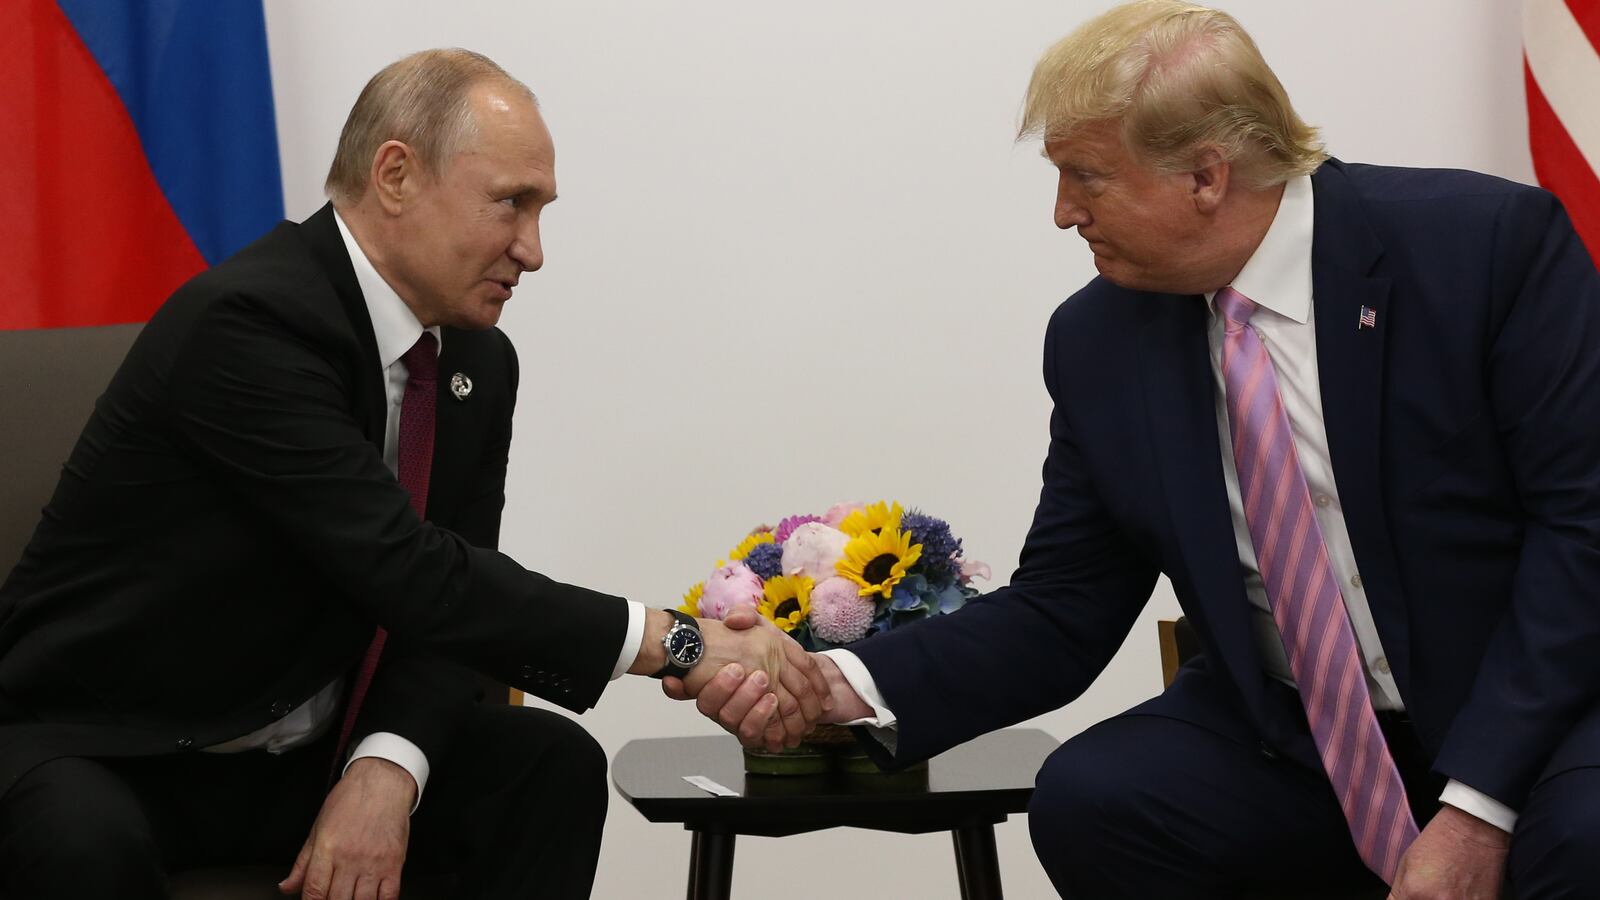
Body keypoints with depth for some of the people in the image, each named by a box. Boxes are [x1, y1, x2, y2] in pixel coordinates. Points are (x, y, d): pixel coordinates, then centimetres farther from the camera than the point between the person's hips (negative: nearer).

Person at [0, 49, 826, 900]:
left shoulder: (478, 362, 1)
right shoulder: (246, 322, -25)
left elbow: (453, 598, -1)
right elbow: (409, 574, -30)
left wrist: (388, 769, -21)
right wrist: (676, 644, -29)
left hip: (305, 757, 7)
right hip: (102, 752, -7)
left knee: (551, 766, -14)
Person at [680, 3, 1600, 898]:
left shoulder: (1487, 241, -14)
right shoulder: (1100, 342, -2)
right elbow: (1059, 615, 3)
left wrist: (1478, 804, -23)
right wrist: (848, 687, -14)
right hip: (1296, 734, 5)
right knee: (1086, 801, -21)